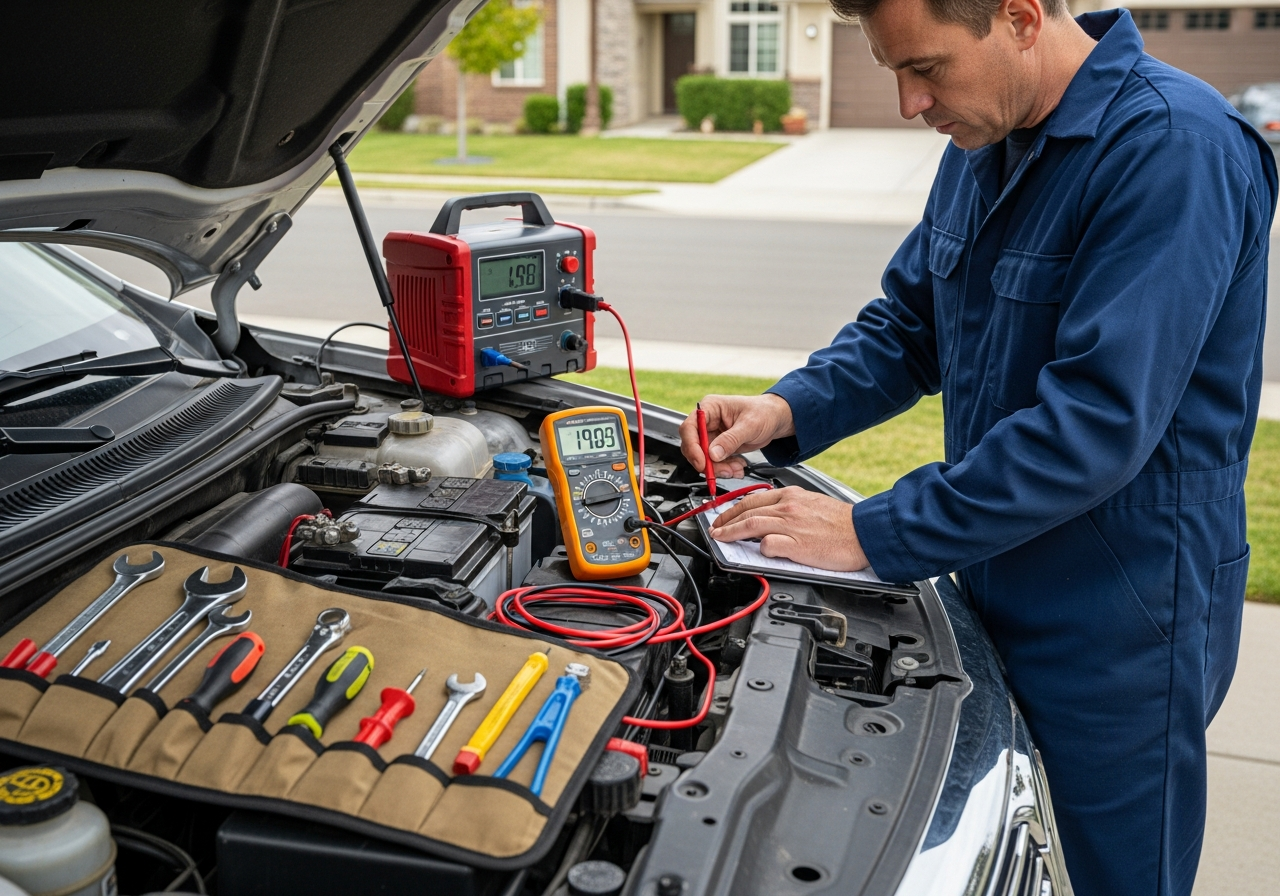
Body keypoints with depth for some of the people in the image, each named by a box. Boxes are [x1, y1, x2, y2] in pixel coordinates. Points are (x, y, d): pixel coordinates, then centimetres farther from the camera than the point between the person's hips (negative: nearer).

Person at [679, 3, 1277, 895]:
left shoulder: (1175, 149, -24)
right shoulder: (983, 144, 4)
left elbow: (1097, 422, -30)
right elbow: (907, 326, 12)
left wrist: (874, 534, -26)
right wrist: (790, 410, -6)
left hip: (1117, 624, -7)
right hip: (994, 582, 8)